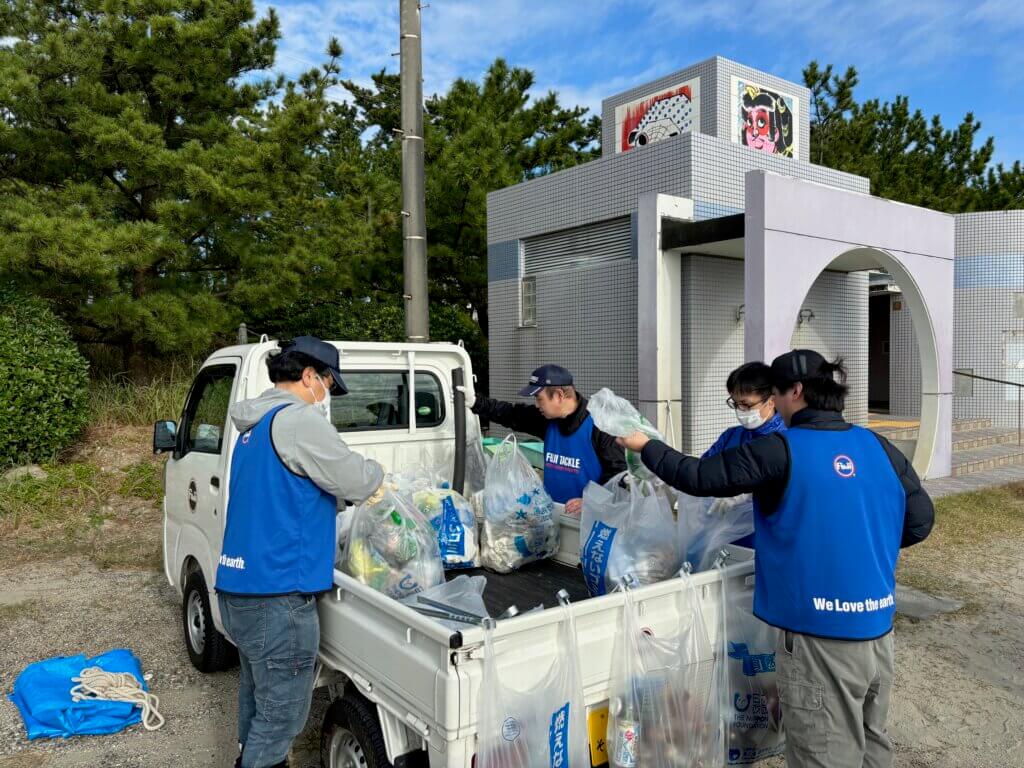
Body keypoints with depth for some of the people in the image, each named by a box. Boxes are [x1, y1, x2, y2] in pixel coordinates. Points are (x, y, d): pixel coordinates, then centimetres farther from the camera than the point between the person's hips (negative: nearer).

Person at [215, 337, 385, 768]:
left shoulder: (253, 427, 15)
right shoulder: (297, 419, -15)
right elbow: (354, 478, -12)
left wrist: (352, 496, 17)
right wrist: (377, 476, 9)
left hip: (238, 588, 10)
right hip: (276, 593, -10)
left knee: (257, 697, 25)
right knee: (282, 713, 3)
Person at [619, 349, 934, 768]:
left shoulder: (780, 451, -15)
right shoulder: (881, 448, 1)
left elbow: (699, 477, -11)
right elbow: (920, 521, 8)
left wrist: (646, 446, 4)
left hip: (820, 635, -6)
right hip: (878, 631, 6)